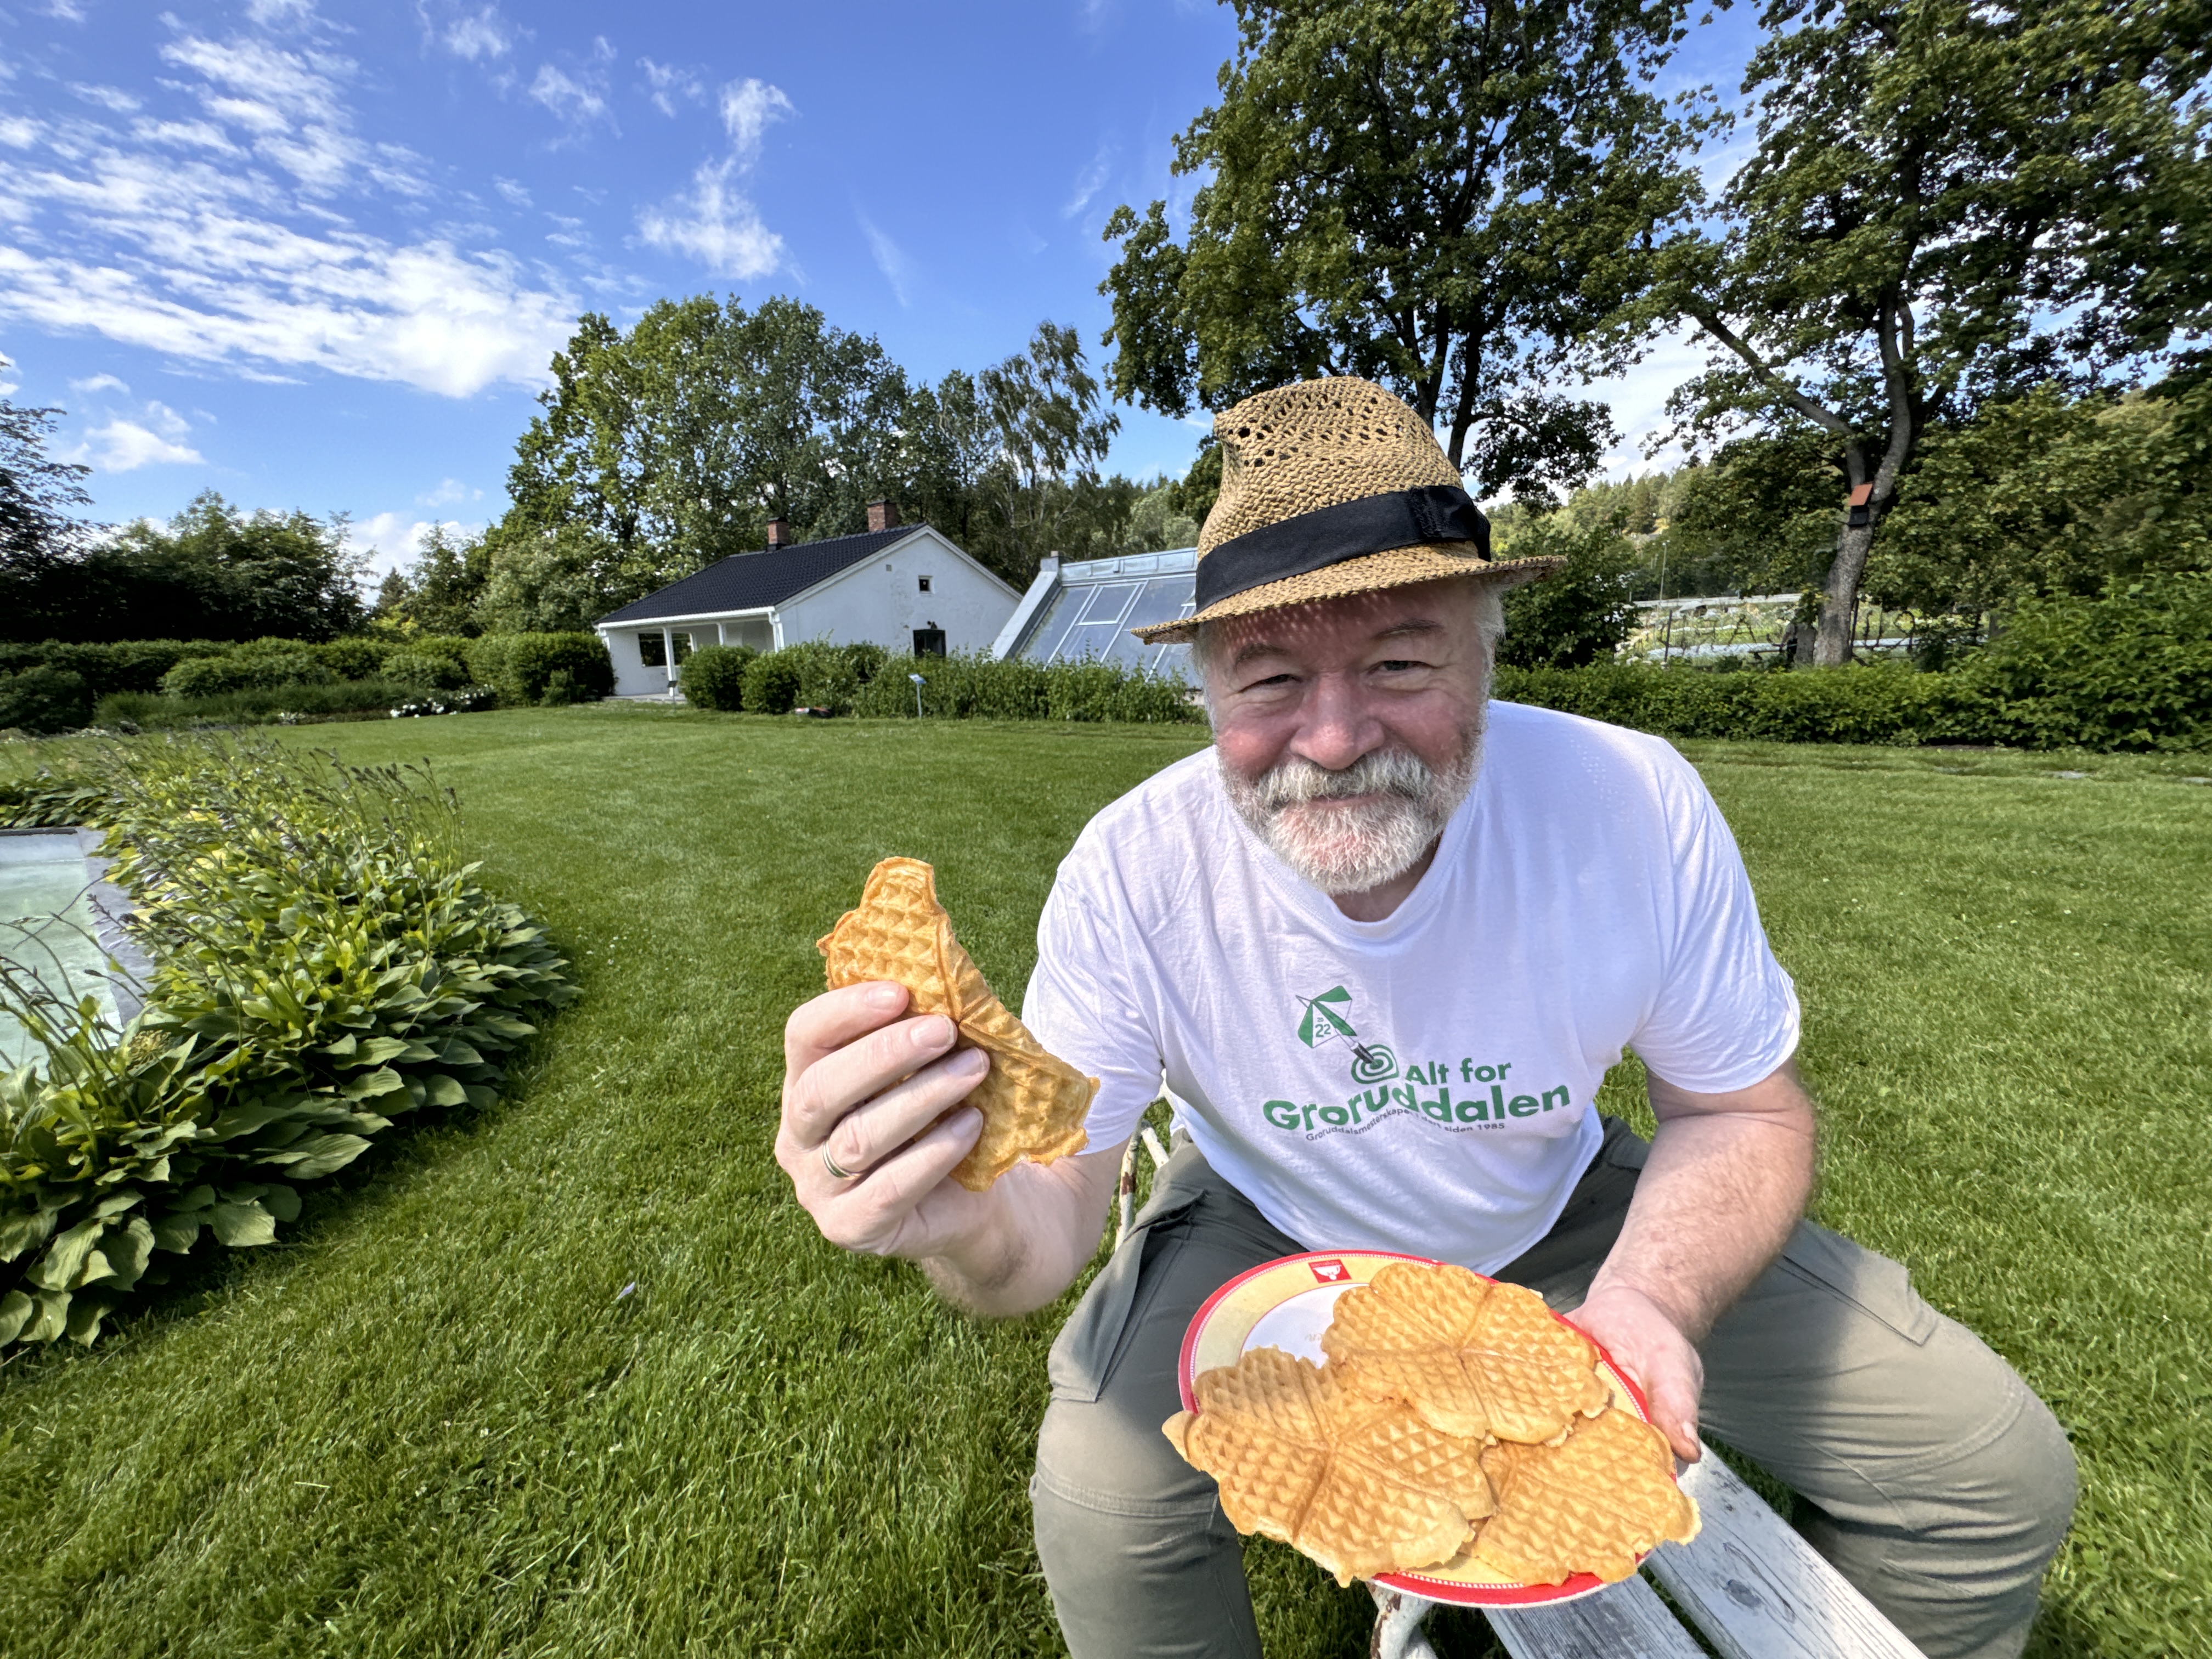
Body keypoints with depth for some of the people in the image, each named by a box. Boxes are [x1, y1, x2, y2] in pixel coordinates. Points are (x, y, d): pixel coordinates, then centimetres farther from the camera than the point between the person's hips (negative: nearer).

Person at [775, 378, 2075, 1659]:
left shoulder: (1637, 807, -23)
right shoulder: (1133, 875, -28)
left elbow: (1744, 1112, -8)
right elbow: (1056, 1214, -24)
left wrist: (1654, 1297, -28)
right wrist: (974, 1223, -48)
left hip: (1561, 1210, 3)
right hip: (1267, 1229, -1)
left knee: (1997, 1472, -4)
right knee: (1100, 1504, -22)